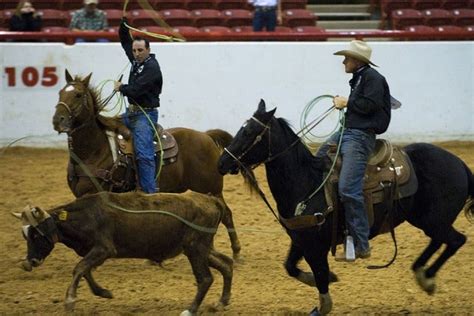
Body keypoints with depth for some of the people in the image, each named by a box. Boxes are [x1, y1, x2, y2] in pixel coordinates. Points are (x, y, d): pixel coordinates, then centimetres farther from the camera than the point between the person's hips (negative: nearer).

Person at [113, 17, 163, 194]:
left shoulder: (151, 67, -16)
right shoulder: (136, 61, 11)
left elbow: (136, 90, -23)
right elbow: (125, 41, 22)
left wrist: (121, 88, -5)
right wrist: (124, 22, 11)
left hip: (145, 114, -10)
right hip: (131, 112, 10)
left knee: (143, 153, -17)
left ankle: (150, 190, -21)